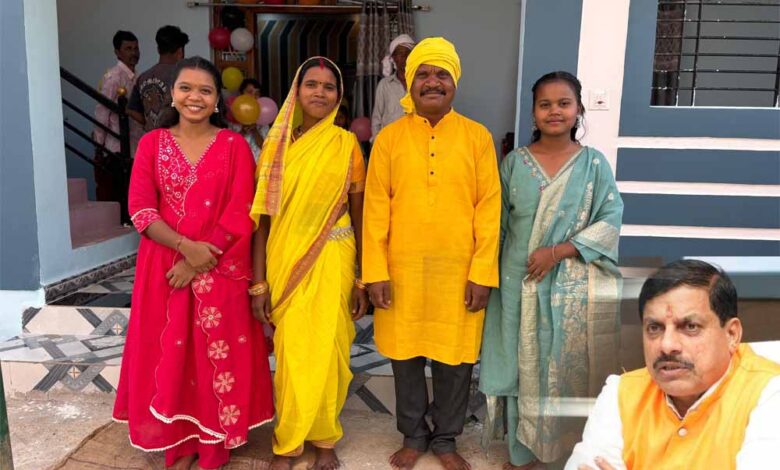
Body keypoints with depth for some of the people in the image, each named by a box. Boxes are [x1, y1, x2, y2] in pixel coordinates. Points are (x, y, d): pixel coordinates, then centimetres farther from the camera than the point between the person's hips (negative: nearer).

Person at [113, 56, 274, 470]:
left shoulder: (234, 145, 1)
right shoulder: (152, 143, 6)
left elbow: (240, 215, -6)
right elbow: (140, 209, -2)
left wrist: (201, 259, -14)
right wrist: (186, 246, -16)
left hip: (221, 271, -1)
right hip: (165, 266, 2)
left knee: (218, 356, 4)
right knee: (170, 355, 8)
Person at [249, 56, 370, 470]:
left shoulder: (347, 144, -1)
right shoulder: (276, 145, 1)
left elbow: (360, 216, 1)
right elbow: (263, 217, 0)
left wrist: (364, 280, -1)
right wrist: (259, 282, -4)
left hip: (331, 263, 0)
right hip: (285, 263, 1)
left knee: (327, 352, 7)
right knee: (291, 355, 8)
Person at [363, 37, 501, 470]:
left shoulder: (477, 137, 1)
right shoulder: (389, 138, 2)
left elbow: (489, 206, -2)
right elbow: (376, 208, -1)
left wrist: (483, 272, -7)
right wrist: (375, 272, -5)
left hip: (459, 270, 0)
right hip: (402, 269, 1)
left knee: (454, 359, 10)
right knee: (405, 356, 12)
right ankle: (413, 435, 34)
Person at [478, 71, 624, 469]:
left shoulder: (594, 163, 2)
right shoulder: (515, 162, 4)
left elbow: (610, 221, -5)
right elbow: (497, 223, 7)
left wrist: (559, 251, -15)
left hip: (575, 286, -1)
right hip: (521, 283, 1)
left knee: (571, 368, 5)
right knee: (525, 366, 8)